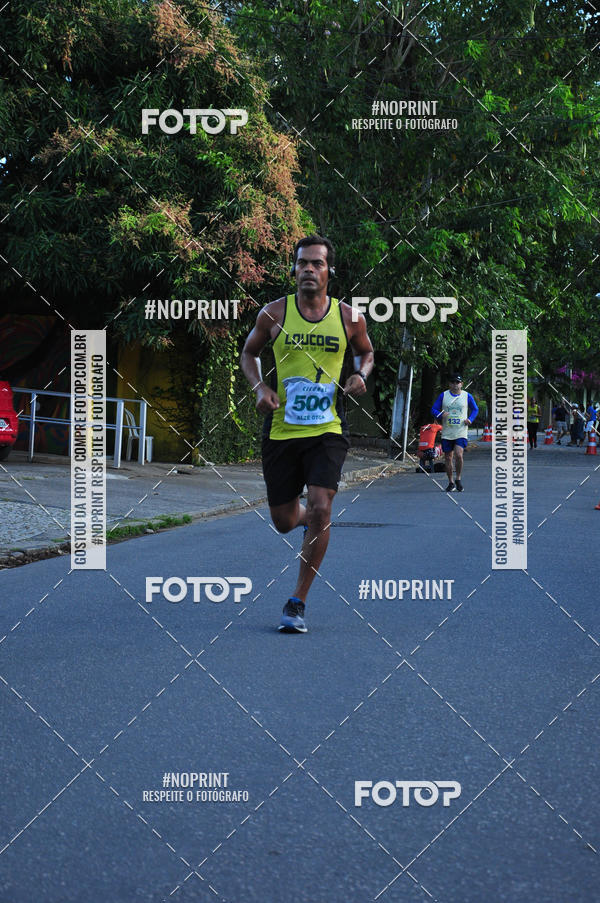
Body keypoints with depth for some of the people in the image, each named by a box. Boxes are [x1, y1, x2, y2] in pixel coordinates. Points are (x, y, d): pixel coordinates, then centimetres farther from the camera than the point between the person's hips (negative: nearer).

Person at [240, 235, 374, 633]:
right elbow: (249, 353, 14)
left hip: (328, 430, -1)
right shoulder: (274, 314, -1)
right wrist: (260, 387, -5)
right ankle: (311, 520, 48)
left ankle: (298, 602, -5)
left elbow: (367, 352, 20)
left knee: (320, 509, -17)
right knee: (284, 521, 7)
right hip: (281, 431, 1)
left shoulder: (348, 317, 0)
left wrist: (361, 375, -2)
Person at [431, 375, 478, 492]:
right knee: (448, 458, 5)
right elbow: (434, 409, 7)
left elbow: (475, 409, 17)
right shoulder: (443, 395, 5)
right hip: (447, 433, 2)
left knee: (458, 455, -18)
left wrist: (470, 419, -1)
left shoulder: (467, 396, 4)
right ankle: (450, 483, 18)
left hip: (461, 433, -2)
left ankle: (458, 479, 1)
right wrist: (440, 415, -15)